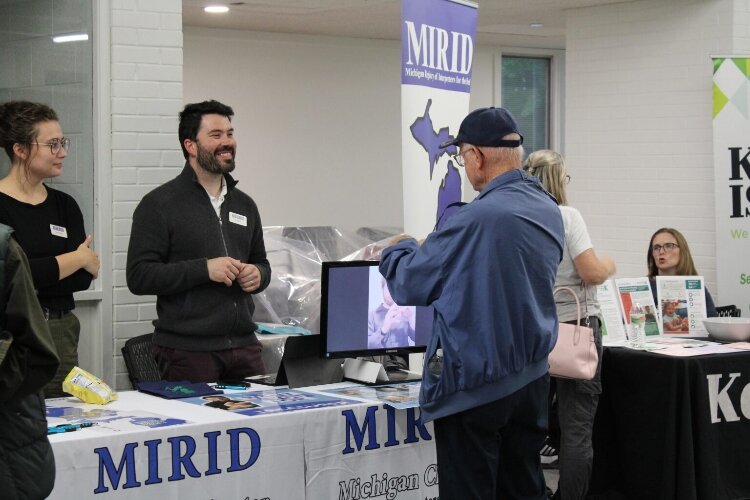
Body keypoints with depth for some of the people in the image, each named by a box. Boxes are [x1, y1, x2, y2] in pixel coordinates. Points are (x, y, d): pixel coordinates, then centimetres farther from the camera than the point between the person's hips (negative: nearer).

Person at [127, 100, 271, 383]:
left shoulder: (244, 205, 16)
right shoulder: (160, 205, -3)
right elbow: (139, 276, -10)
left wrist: (258, 275, 2)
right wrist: (204, 269, -17)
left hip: (244, 347, 5)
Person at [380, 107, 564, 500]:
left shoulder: (476, 218, -20)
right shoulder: (549, 212, 6)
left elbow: (410, 287, -12)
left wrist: (398, 251, 10)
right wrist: (429, 249, 24)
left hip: (474, 386, -8)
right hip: (532, 379, 8)